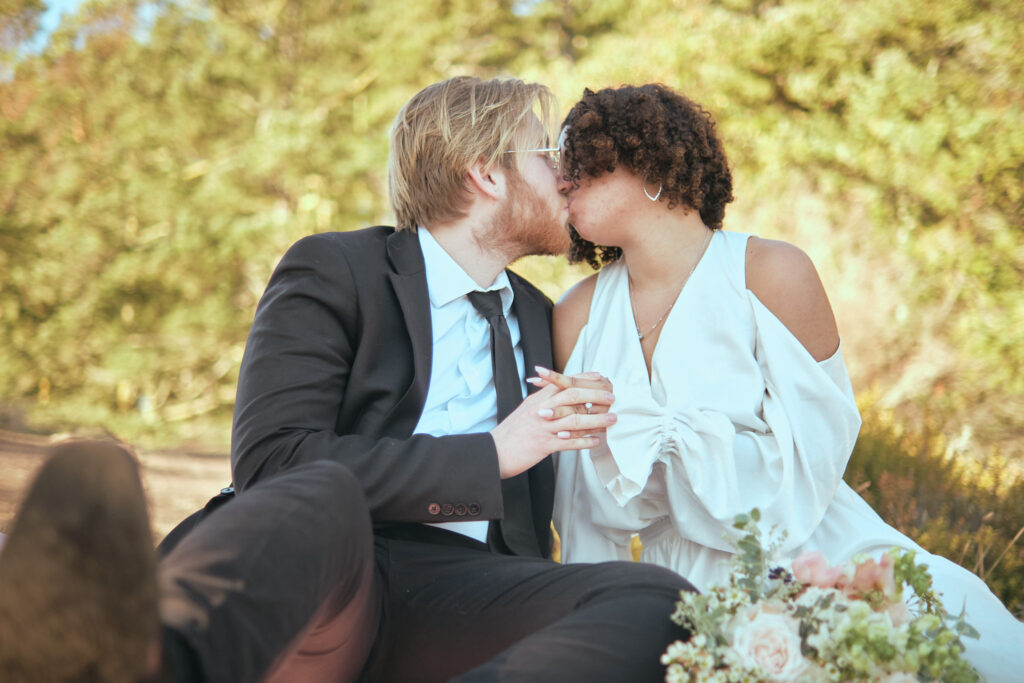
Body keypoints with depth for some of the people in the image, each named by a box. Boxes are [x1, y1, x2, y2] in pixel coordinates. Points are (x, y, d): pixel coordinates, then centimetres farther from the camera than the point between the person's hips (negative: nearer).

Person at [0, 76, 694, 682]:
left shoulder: (536, 318, 28)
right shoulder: (333, 270, 8)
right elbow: (272, 459, -9)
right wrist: (491, 455, -8)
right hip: (319, 571, -4)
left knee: (656, 599, -29)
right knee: (322, 492, -39)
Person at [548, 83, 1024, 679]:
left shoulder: (773, 274, -7)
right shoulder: (578, 316, 6)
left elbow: (803, 476, -12)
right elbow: (593, 508, 9)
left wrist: (635, 428, -18)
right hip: (696, 602, 4)